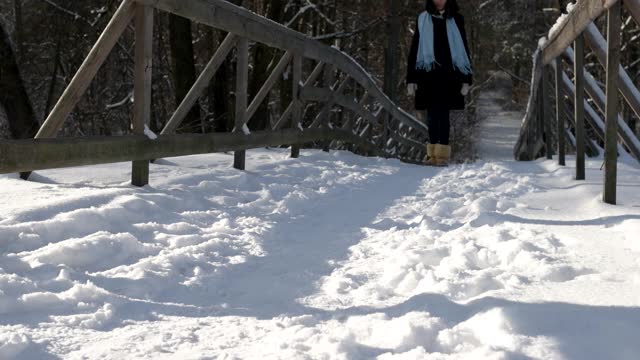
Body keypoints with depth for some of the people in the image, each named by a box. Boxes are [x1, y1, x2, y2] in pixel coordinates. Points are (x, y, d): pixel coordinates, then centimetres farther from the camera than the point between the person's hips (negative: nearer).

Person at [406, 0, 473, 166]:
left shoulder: (456, 20, 7)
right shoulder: (423, 20, 8)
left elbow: (464, 49, 8)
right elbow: (414, 50, 8)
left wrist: (466, 79, 2)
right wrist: (411, 79, 2)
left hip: (448, 76, -1)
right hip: (428, 74, 1)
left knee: (442, 114, -6)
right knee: (432, 115, 4)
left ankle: (442, 154, -6)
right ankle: (433, 153, 11)